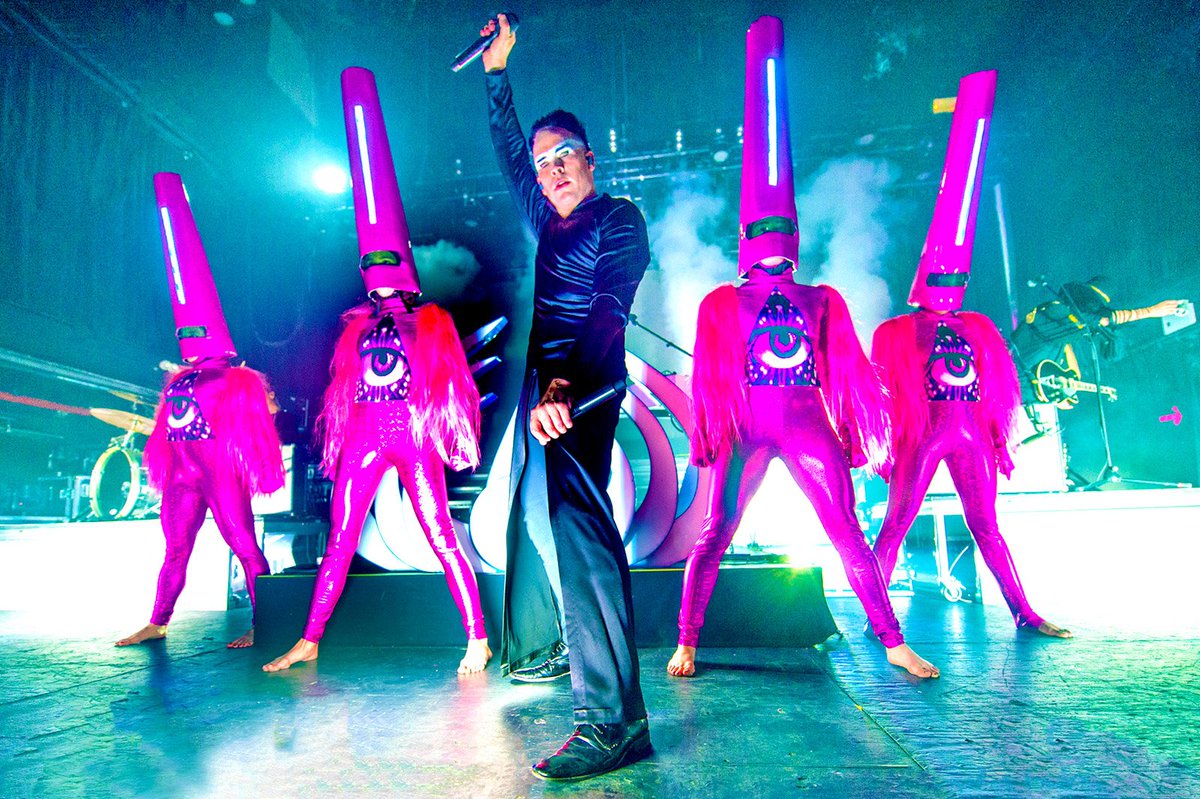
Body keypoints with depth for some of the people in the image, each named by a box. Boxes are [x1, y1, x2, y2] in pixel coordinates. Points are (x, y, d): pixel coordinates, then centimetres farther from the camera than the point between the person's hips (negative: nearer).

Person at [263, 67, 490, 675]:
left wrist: (442, 430, -2)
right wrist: (336, 444, 11)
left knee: (442, 539, -4)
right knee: (339, 543, 5)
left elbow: (448, 385, 4)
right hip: (366, 439, 4)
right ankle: (308, 642, 13)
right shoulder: (357, 327, 14)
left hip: (414, 436, -4)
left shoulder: (432, 322, 4)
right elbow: (343, 392, 15)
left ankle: (478, 639, 3)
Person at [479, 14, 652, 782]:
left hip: (581, 384, -10)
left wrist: (564, 386, -35)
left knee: (574, 522, -24)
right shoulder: (552, 222, 19)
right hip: (545, 379, 10)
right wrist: (497, 76, 36)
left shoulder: (619, 219, -3)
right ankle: (541, 648, 41)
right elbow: (510, 157, 36)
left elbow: (607, 309, -20)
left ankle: (615, 718, -24)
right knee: (535, 513, 20)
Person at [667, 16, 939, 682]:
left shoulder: (823, 300, 12)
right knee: (713, 536, -3)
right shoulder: (721, 303, 8)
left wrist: (858, 433, 5)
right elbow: (707, 379, 5)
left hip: (809, 427, 1)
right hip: (746, 429, -1)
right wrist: (707, 437, 1)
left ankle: (894, 643, 8)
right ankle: (686, 644, 6)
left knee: (848, 535, -1)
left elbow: (848, 372, 10)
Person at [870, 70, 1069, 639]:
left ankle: (1024, 613, 16)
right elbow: (887, 394, -4)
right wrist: (891, 445, -6)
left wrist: (999, 439, 12)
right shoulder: (897, 332, -1)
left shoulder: (978, 329, 13)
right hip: (923, 436, -4)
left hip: (970, 436, 5)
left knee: (987, 528, 10)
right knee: (896, 525, -4)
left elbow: (998, 390, 15)